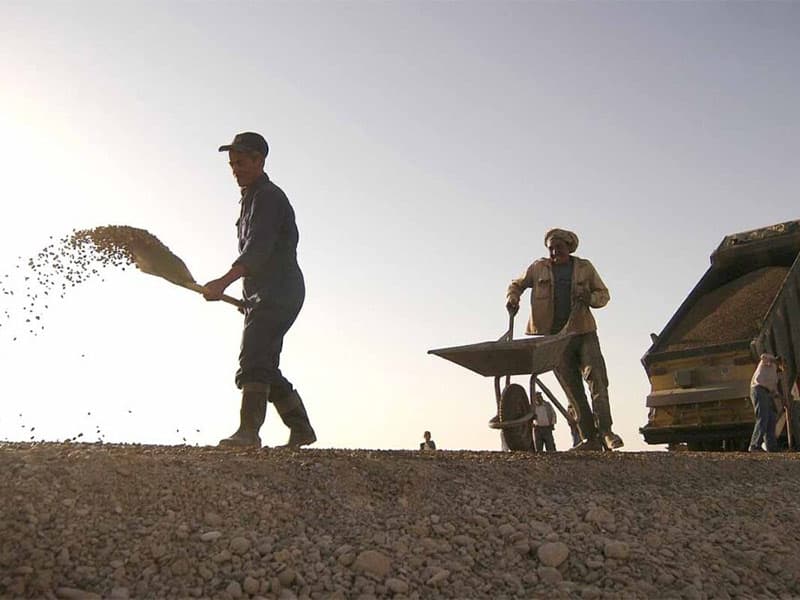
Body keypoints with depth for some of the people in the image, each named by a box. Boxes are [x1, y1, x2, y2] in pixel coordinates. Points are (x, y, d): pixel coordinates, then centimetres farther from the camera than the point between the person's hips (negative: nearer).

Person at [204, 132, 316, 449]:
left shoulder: (267, 196, -9)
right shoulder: (251, 198, 23)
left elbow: (257, 249, -24)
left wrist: (224, 281, -35)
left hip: (278, 294, -10)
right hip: (264, 297, 10)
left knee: (254, 361, -18)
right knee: (265, 369, 12)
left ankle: (248, 432, -21)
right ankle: (300, 428, 19)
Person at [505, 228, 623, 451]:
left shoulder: (584, 268, 9)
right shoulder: (538, 268, 8)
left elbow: (603, 294, 14)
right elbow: (516, 284, 19)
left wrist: (590, 298, -9)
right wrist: (512, 298, -4)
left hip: (584, 333, 0)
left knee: (596, 377, -16)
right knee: (573, 390, -1)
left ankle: (605, 431, -15)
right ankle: (590, 439, 2)